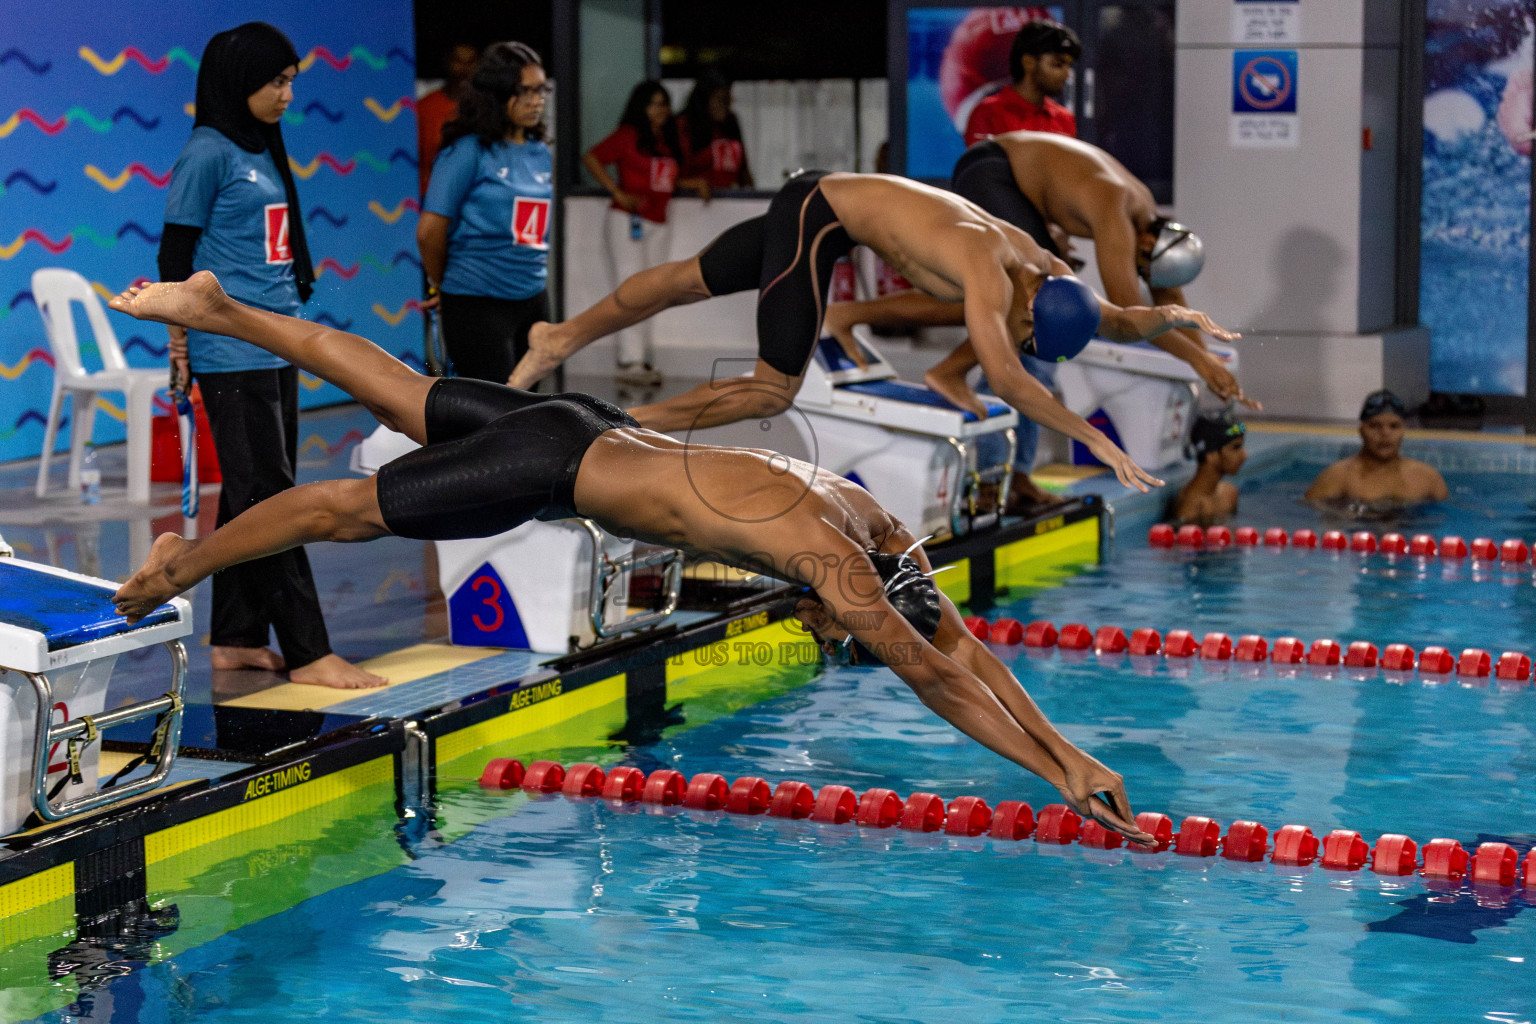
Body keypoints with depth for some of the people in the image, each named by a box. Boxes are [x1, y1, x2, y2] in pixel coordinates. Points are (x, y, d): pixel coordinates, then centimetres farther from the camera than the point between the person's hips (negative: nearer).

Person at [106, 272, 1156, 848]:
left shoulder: (879, 524, -2)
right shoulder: (834, 561, -26)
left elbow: (965, 645, 4)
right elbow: (930, 674, -25)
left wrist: (1070, 748, 1)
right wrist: (1058, 773, -22)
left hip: (583, 431, 8)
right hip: (551, 469, -8)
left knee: (401, 399, 22)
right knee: (352, 507, 8)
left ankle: (219, 309, 36)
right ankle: (184, 562, 25)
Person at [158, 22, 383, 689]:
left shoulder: (264, 152, 15)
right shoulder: (209, 152, -10)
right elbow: (175, 252, -9)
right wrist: (182, 339, -8)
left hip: (277, 348, 9)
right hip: (232, 354, -9)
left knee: (251, 499, 11)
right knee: (267, 499, -8)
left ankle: (235, 640, 18)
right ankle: (308, 653, -9)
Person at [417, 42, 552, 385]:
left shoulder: (540, 154, 10)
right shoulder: (469, 150, -11)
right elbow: (430, 229, -10)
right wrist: (441, 283, 3)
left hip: (533, 301, 7)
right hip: (478, 305, -7)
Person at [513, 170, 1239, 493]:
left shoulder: (1039, 263, -1)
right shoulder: (988, 274, -28)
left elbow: (1115, 319, 15)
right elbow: (1006, 380, -39)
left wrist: (1168, 316, -3)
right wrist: (1094, 440, -39)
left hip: (820, 205, 9)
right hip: (818, 212, -9)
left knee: (691, 280, 18)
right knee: (774, 390, -8)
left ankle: (563, 338, 28)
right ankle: (630, 429, -5)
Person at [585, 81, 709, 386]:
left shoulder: (669, 141, 15)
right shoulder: (629, 135, -5)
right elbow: (592, 158, -8)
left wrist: (695, 182, 6)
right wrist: (619, 194, -12)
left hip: (658, 225, 7)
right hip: (628, 220, -7)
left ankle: (645, 361, 9)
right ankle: (631, 363, -13)